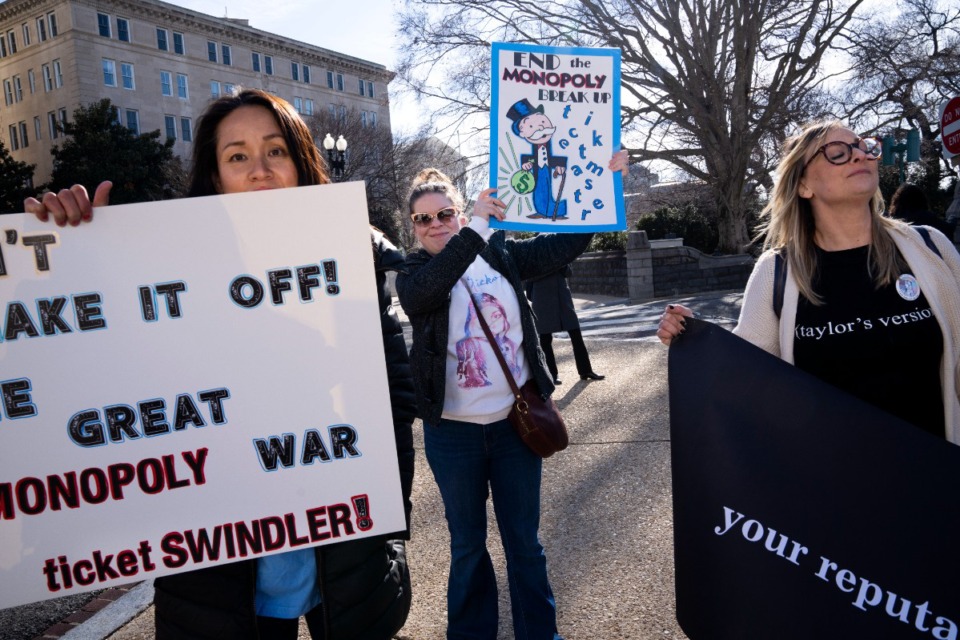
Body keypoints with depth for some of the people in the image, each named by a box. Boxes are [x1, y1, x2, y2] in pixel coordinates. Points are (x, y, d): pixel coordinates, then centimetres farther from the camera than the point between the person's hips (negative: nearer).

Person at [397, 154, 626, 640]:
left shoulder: (501, 253, 3)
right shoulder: (414, 273, -3)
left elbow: (563, 245, -1)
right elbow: (418, 295, -26)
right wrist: (474, 230, -34)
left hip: (515, 421, 1)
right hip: (453, 432, -1)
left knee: (524, 541, 15)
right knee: (467, 544, 16)